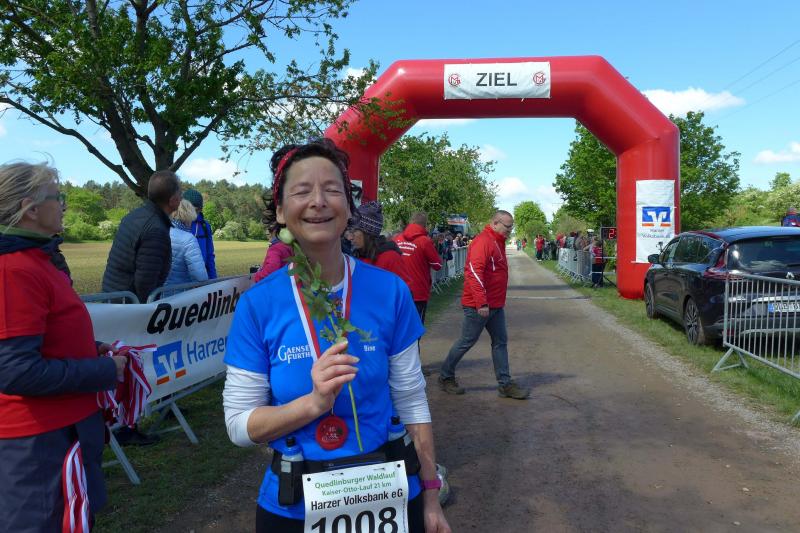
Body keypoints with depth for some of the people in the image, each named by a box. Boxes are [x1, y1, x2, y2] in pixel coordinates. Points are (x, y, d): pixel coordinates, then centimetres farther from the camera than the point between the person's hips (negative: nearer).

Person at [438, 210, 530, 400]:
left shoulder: (498, 242, 13)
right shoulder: (483, 242, -18)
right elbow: (474, 273, -27)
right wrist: (481, 303, -30)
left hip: (495, 305, 9)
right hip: (478, 306, -9)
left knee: (500, 342, 10)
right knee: (466, 342, 2)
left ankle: (505, 384, 17)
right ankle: (446, 377, 19)